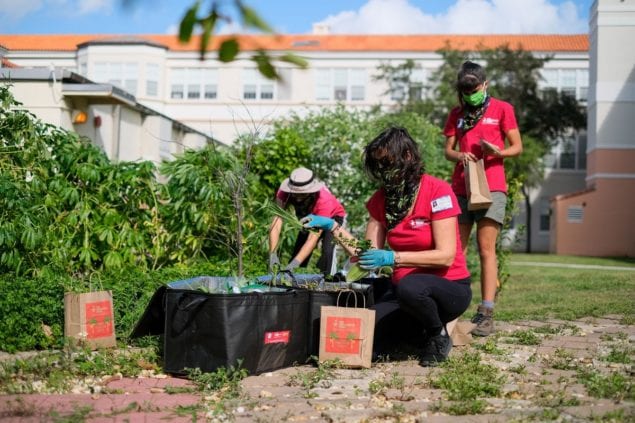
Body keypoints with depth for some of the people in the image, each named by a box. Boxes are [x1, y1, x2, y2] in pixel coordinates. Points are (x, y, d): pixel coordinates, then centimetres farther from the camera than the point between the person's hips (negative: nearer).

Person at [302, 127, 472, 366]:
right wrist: (333, 227, -8)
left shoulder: (437, 191, -14)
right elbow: (367, 254, 2)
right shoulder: (381, 200, 3)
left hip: (449, 288, -5)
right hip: (402, 290, 5)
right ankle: (420, 334, 12)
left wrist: (393, 258, -29)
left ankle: (439, 336, -7)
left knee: (409, 286, -40)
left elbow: (445, 256, -20)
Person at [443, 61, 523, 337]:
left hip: (491, 187, -4)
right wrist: (459, 155, -10)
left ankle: (486, 313, -11)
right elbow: (448, 150, 13)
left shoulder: (502, 109, 5)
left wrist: (498, 152, -18)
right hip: (460, 188, 4)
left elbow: (517, 147, 3)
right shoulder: (457, 114, 17)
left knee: (486, 249, -9)